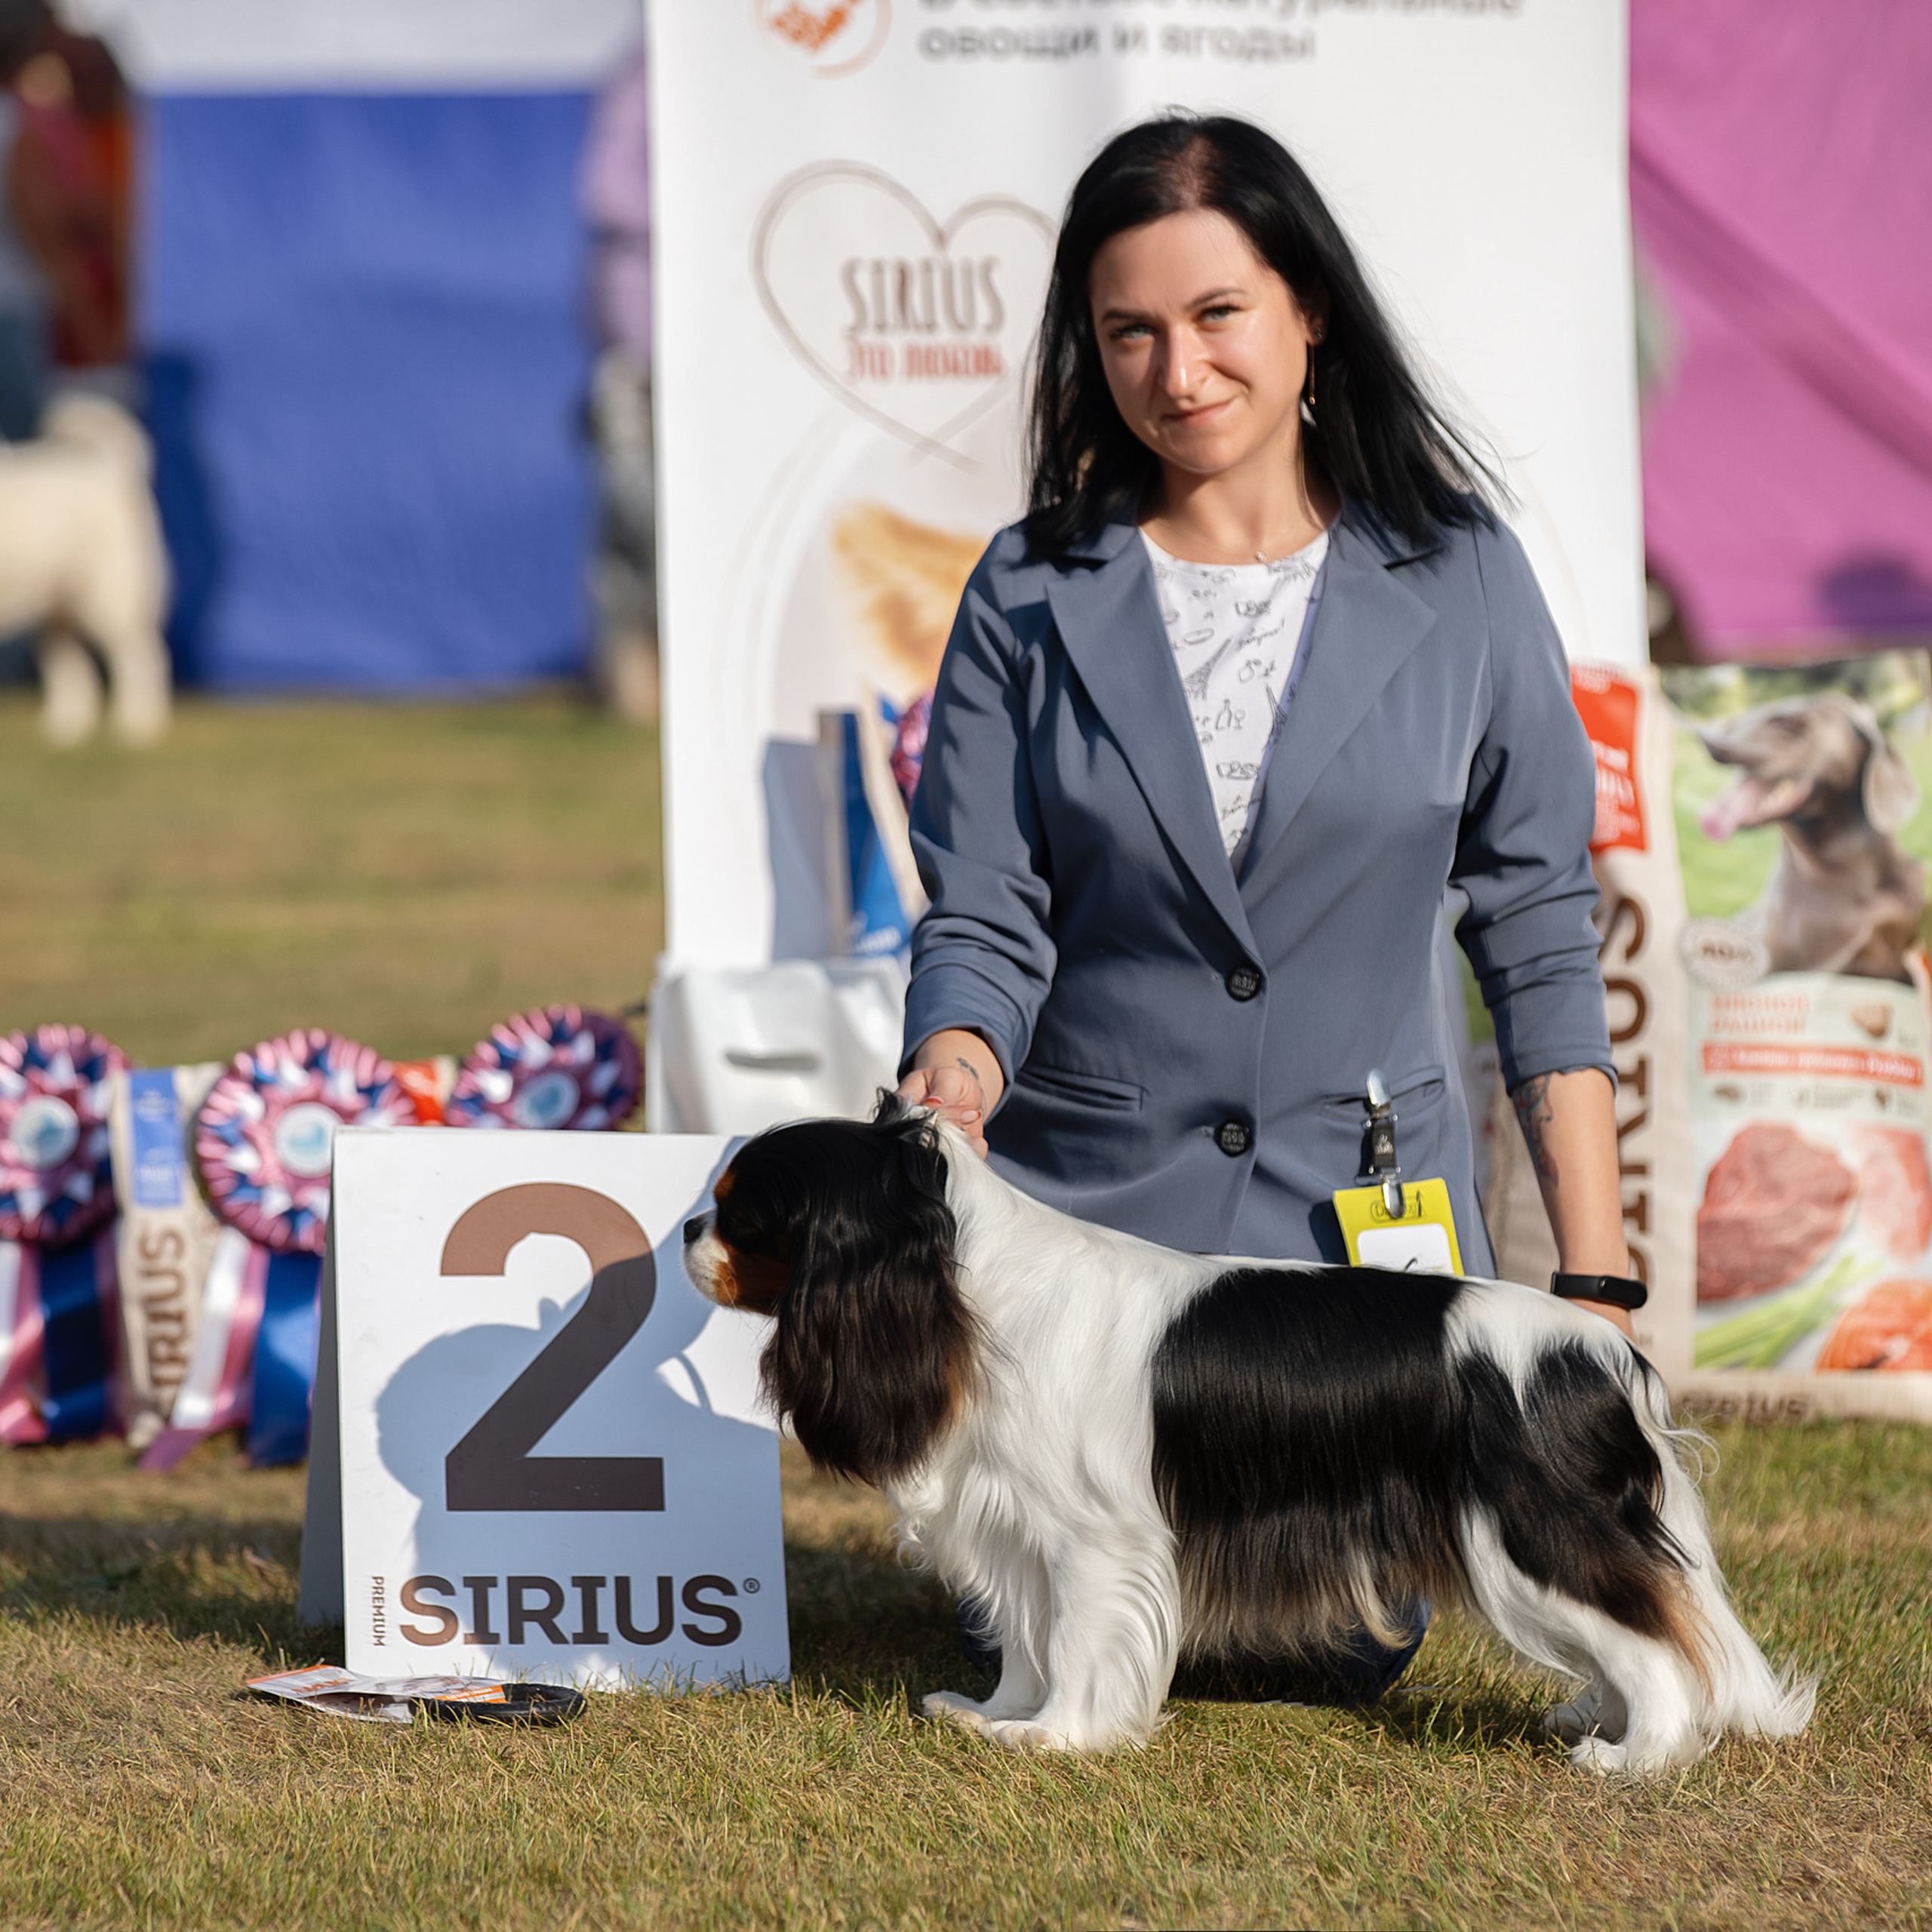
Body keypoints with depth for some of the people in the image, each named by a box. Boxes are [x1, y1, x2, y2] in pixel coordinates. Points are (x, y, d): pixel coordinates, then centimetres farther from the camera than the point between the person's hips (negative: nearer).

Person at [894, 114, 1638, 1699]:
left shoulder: (1460, 582, 0)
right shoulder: (1033, 598, 1)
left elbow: (1540, 929, 2)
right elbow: (984, 925, -1)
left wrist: (1595, 1274, -3)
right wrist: (953, 1074, -25)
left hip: (1365, 1213, 0)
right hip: (1084, 1208, 0)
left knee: (1344, 1650, -10)